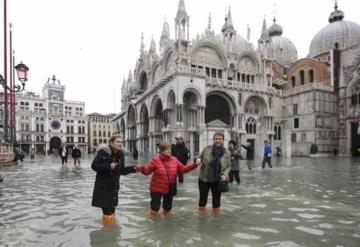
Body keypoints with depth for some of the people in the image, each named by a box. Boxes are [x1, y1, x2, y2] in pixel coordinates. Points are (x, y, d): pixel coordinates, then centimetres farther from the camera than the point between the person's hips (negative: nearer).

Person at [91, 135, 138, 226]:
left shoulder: (121, 154, 1)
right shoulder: (103, 152, -15)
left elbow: (122, 171, 6)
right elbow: (94, 165, -16)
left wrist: (132, 168, -9)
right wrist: (108, 167, -25)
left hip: (114, 186, 5)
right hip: (103, 186, -5)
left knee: (111, 208, 14)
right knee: (107, 209, 0)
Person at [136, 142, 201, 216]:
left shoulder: (174, 160, -3)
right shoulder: (156, 160, -15)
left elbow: (183, 169, 1)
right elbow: (147, 170, -15)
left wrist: (195, 164, -6)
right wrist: (141, 168, -37)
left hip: (170, 189, 4)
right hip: (157, 188, -4)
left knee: (168, 208, 21)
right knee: (155, 209, 5)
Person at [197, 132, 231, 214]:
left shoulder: (227, 153, -6)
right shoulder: (206, 149, -10)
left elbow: (228, 166, 2)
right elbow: (199, 158, 4)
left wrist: (225, 175, -16)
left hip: (218, 181, 1)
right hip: (204, 179, 0)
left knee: (216, 201, 15)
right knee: (202, 199, 13)